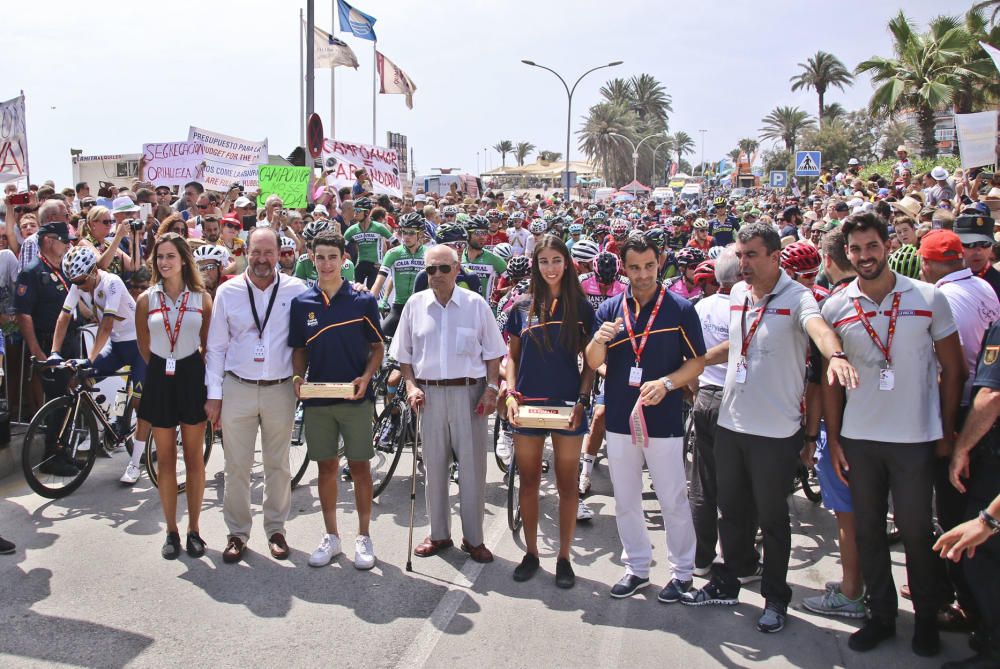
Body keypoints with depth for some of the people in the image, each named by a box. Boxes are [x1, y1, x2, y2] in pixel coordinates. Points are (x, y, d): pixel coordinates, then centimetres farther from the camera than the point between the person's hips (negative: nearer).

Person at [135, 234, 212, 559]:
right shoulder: (146, 299, 2)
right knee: (165, 459, 7)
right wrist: (161, 369, 11)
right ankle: (171, 531, 18)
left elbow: (207, 344, 5)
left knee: (194, 458, 5)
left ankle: (194, 529, 16)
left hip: (192, 376, -1)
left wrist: (190, 368, 0)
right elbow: (143, 346, 12)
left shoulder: (202, 297, -1)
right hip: (160, 380, 1)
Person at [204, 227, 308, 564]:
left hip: (280, 390, 0)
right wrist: (213, 394, 1)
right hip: (237, 388, 0)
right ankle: (237, 533, 21)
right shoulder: (228, 292, 1)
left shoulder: (296, 290, -2)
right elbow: (216, 346, 3)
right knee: (237, 467, 6)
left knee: (278, 465, 11)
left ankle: (276, 529, 26)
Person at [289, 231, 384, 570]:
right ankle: (331, 535, 23)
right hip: (316, 398, 2)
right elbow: (299, 350, 11)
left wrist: (366, 377, -14)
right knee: (326, 466, 11)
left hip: (355, 397, -2)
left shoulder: (363, 301, -2)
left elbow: (377, 347, 3)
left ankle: (364, 536, 16)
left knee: (360, 466, 3)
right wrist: (298, 377, -7)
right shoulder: (301, 303, 4)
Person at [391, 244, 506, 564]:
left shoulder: (475, 303, -1)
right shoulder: (415, 304, 4)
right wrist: (411, 386, -1)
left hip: (468, 392, -2)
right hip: (429, 393, 2)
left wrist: (492, 388, -6)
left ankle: (474, 538, 17)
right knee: (434, 466, 11)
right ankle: (439, 534, 26)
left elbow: (492, 353, 4)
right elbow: (404, 353, 11)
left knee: (472, 466, 3)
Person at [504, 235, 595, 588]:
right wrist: (511, 393, -3)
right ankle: (531, 552, 23)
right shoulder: (522, 308, 6)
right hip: (528, 405, 2)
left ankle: (564, 556, 18)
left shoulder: (581, 308, 2)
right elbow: (512, 356, 11)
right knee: (528, 480, 9)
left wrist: (582, 400, -8)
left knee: (567, 482, 5)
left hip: (568, 406, -1)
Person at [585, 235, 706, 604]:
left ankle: (682, 571, 22)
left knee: (673, 500, 5)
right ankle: (636, 568, 28)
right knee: (625, 501, 13)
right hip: (619, 418, 4)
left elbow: (697, 362, -2)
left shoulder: (680, 308, -4)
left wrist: (666, 383, -19)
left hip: (664, 421, -3)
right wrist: (599, 341, -20)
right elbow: (593, 363, 2)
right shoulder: (610, 308, 4)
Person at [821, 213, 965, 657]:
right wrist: (832, 439, 2)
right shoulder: (835, 307, 1)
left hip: (915, 437, -2)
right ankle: (881, 616, 26)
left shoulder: (928, 298, -3)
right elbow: (830, 378, 6)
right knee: (868, 530, 10)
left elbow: (952, 369, 2)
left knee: (916, 532, 6)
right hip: (858, 438, 2)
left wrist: (947, 433, -1)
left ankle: (927, 619, 26)